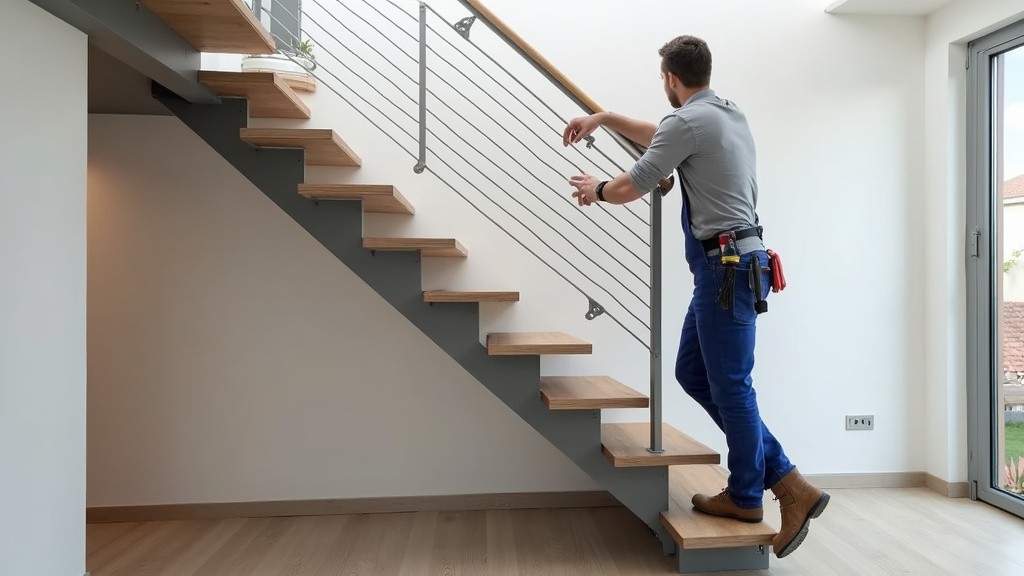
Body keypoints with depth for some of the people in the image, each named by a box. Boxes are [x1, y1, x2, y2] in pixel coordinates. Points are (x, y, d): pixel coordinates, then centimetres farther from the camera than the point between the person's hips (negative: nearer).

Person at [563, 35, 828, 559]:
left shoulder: (689, 121, -11)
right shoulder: (727, 114, 19)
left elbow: (633, 187, -5)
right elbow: (659, 137, 33)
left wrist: (596, 190, 16)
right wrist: (603, 118, 34)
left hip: (727, 265, -10)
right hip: (730, 264, 10)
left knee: (729, 384, 1)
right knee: (692, 370, 13)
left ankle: (746, 496, 19)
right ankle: (783, 478, 17)